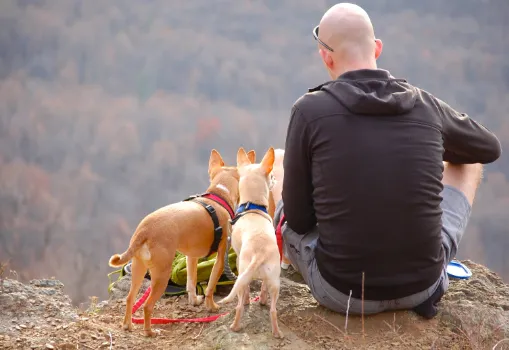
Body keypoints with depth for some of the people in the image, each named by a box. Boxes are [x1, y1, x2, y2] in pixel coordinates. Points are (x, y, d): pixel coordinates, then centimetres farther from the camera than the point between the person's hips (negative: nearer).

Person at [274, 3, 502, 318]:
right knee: (468, 163, 27)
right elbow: (491, 148, 18)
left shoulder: (309, 111, -11)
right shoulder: (426, 105, -3)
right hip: (422, 285, 1)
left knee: (281, 211, 30)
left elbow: (299, 219, -4)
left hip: (342, 292, -1)